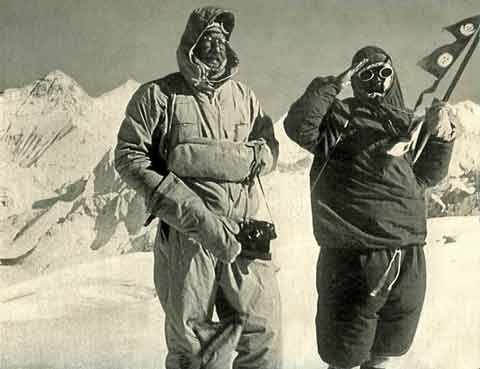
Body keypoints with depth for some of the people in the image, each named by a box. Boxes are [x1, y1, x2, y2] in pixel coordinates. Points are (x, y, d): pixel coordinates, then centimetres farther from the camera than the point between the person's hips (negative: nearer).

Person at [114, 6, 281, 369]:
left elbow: (270, 149, 17)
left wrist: (251, 157, -9)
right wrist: (189, 210, -14)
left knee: (263, 336, 2)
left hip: (243, 232, 3)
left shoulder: (244, 96, 12)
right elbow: (129, 156, -4)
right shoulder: (158, 95, 1)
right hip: (185, 234, -3)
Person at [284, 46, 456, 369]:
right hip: (354, 256, -5)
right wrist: (332, 86, -17)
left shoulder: (408, 122, 16)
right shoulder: (341, 114, 0)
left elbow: (427, 175, 15)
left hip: (409, 257, 5)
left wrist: (441, 136, 1)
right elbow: (299, 127, -16)